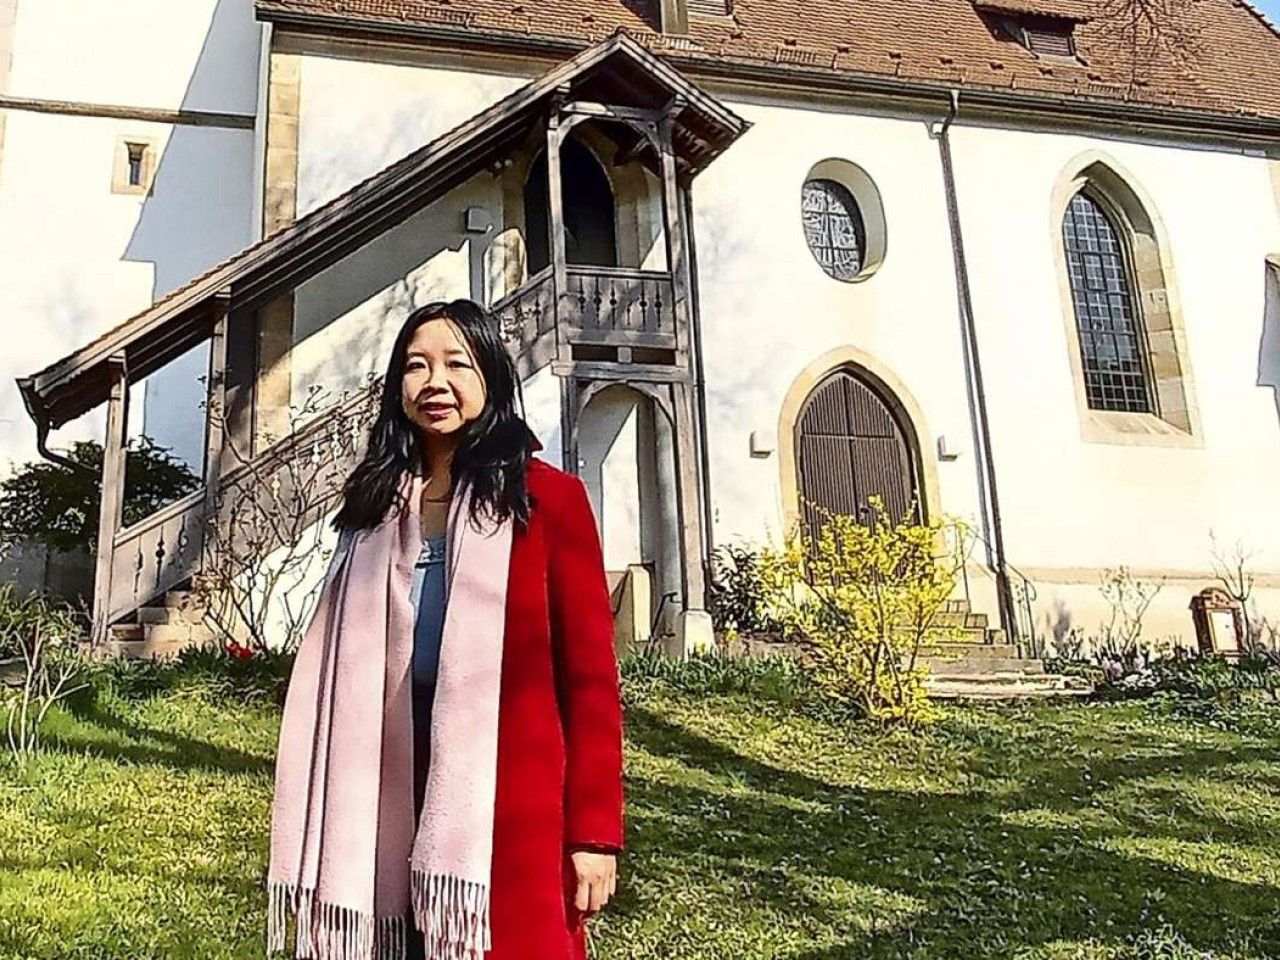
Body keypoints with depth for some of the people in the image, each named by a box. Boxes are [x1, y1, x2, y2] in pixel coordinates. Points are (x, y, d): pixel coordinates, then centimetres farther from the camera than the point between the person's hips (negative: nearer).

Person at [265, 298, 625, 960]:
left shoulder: (548, 498, -3)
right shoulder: (375, 508, 11)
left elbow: (591, 677, -6)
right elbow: (336, 676, 12)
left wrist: (594, 832, -10)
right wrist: (322, 833, 6)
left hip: (512, 804, -4)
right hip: (392, 806, 4)